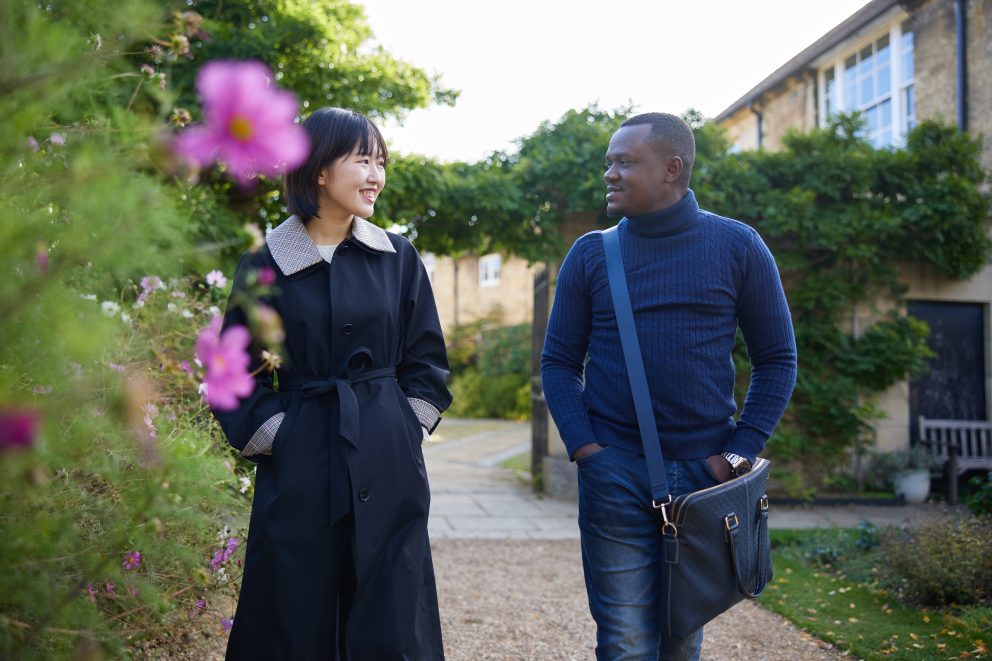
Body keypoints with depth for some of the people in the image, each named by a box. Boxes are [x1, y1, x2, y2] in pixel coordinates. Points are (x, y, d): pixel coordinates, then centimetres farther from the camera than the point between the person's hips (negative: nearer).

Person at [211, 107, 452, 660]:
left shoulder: (398, 258, 5)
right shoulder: (265, 266, 0)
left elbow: (427, 361, 9)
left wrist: (403, 428, 1)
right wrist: (270, 435, -4)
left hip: (389, 468, 2)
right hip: (301, 467, -1)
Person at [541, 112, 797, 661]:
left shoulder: (738, 247, 0)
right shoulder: (590, 255, 3)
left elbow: (776, 359, 3)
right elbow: (559, 362, 5)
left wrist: (739, 454, -5)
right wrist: (585, 449, -8)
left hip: (703, 472, 1)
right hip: (614, 473, 0)